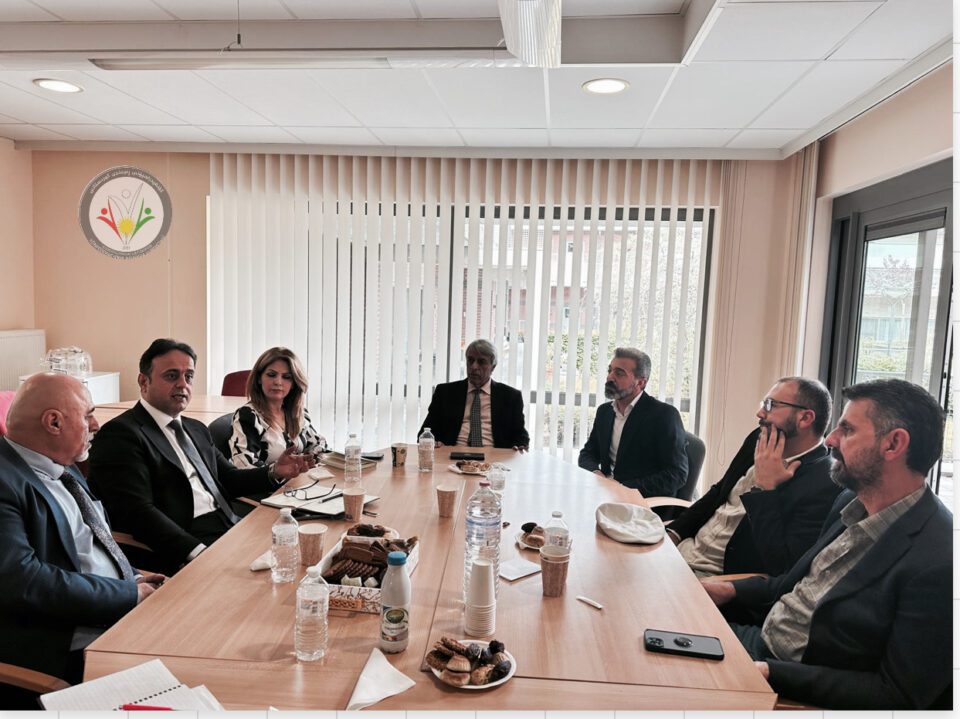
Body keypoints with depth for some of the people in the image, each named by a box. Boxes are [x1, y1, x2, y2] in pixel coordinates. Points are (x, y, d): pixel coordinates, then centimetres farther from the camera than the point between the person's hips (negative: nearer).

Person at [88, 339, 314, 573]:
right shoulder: (119, 434, -5)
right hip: (184, 552, -8)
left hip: (231, 528, 8)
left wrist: (275, 472, 4)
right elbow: (137, 512, -15)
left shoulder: (196, 429, 22)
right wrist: (200, 553, -24)